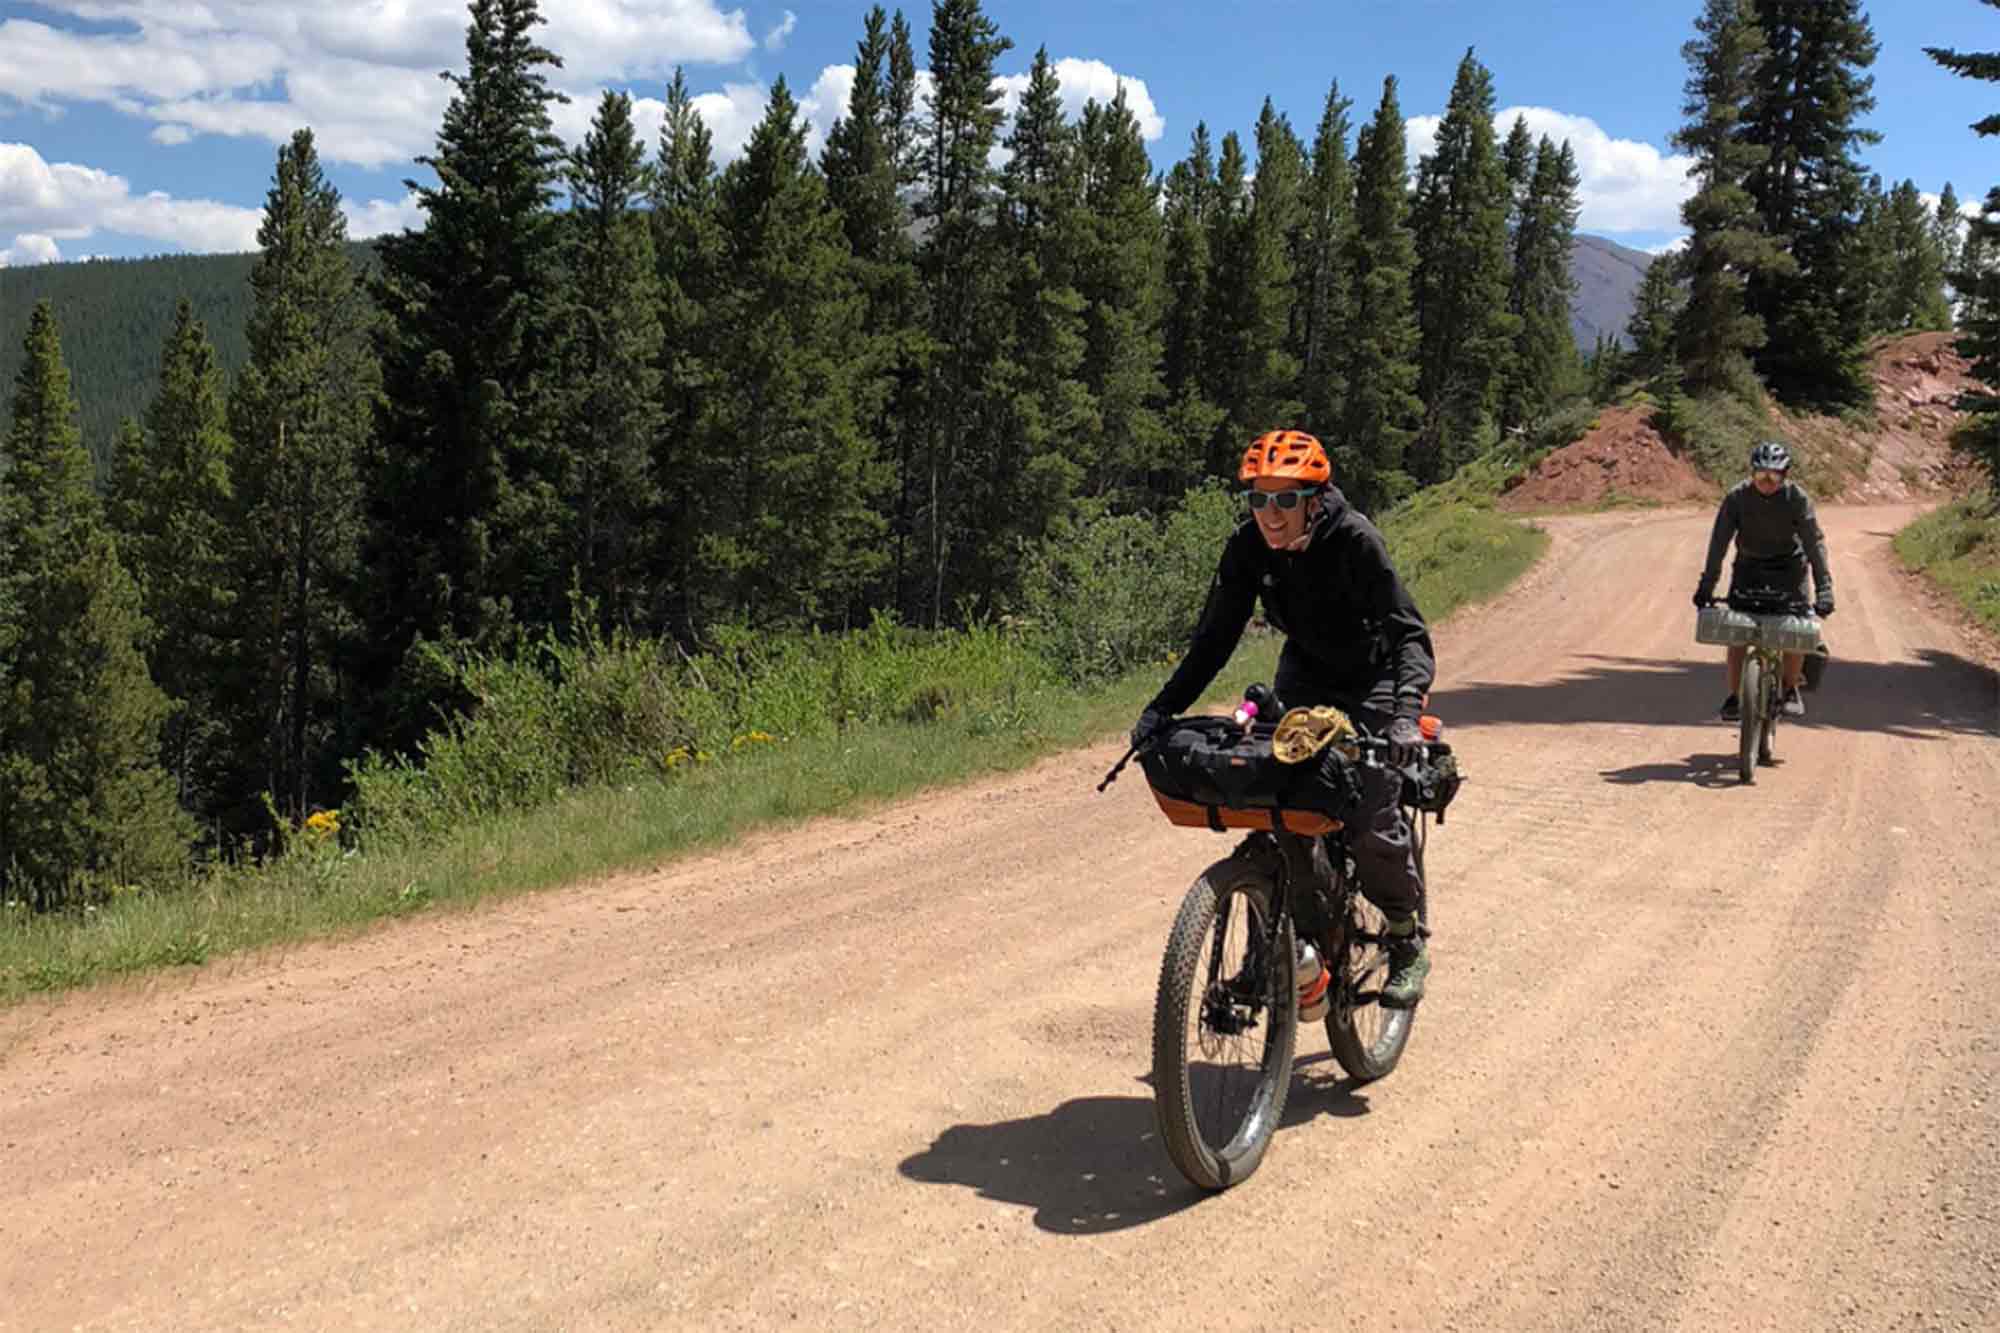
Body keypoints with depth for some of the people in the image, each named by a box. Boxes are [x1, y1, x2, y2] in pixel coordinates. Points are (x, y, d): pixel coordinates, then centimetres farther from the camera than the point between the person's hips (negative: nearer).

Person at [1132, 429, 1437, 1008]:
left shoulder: (1354, 541, -28)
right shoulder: (1247, 548, -16)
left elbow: (1410, 633, -33)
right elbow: (1214, 637, -12)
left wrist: (1406, 712, -49)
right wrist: (1163, 707, -22)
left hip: (1373, 682, -4)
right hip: (1304, 676, 4)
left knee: (1370, 819, -16)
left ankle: (1408, 942, 10)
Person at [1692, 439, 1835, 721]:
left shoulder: (1797, 498, -19)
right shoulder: (1737, 497, -17)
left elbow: (1815, 541, -21)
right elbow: (1719, 540, -18)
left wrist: (1824, 589, -29)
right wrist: (1706, 585, -25)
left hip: (1788, 566, -1)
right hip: (1749, 565, 1)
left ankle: (1790, 688, 13)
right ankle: (1734, 697, -1)